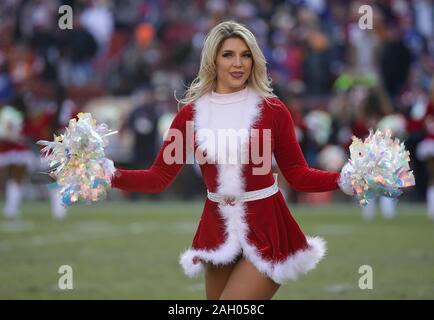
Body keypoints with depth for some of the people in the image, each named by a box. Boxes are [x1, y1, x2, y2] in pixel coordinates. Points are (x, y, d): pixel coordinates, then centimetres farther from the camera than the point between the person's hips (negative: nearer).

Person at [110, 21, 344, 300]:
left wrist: (344, 179, -18)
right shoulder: (192, 113, 0)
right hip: (217, 227, 4)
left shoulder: (272, 109, -7)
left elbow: (298, 174, -3)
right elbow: (159, 177, -1)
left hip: (265, 227, -3)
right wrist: (112, 177, -17)